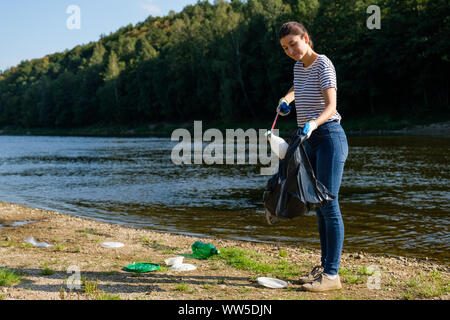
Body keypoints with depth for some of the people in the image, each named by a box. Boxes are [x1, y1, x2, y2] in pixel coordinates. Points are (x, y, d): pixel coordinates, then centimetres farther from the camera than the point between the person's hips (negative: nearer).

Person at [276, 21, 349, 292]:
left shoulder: (323, 64, -10)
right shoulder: (299, 66, 14)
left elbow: (331, 106, -22)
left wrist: (313, 123, -40)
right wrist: (286, 100, 19)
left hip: (329, 137, -8)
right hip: (311, 141, 8)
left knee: (329, 204, -10)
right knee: (319, 206, 10)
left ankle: (332, 274, -8)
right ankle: (325, 266, 18)